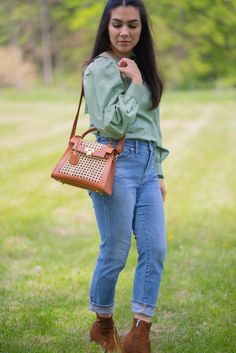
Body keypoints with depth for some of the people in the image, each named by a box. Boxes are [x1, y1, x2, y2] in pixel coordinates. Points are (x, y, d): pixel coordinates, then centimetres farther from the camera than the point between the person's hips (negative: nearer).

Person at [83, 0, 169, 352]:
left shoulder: (142, 66, 17)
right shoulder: (100, 68, -5)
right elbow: (111, 125, -13)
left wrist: (158, 172, 18)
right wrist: (134, 84, -13)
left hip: (147, 165, 7)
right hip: (116, 164, -7)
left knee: (155, 250, -1)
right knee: (115, 253, 0)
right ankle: (103, 324, 22)